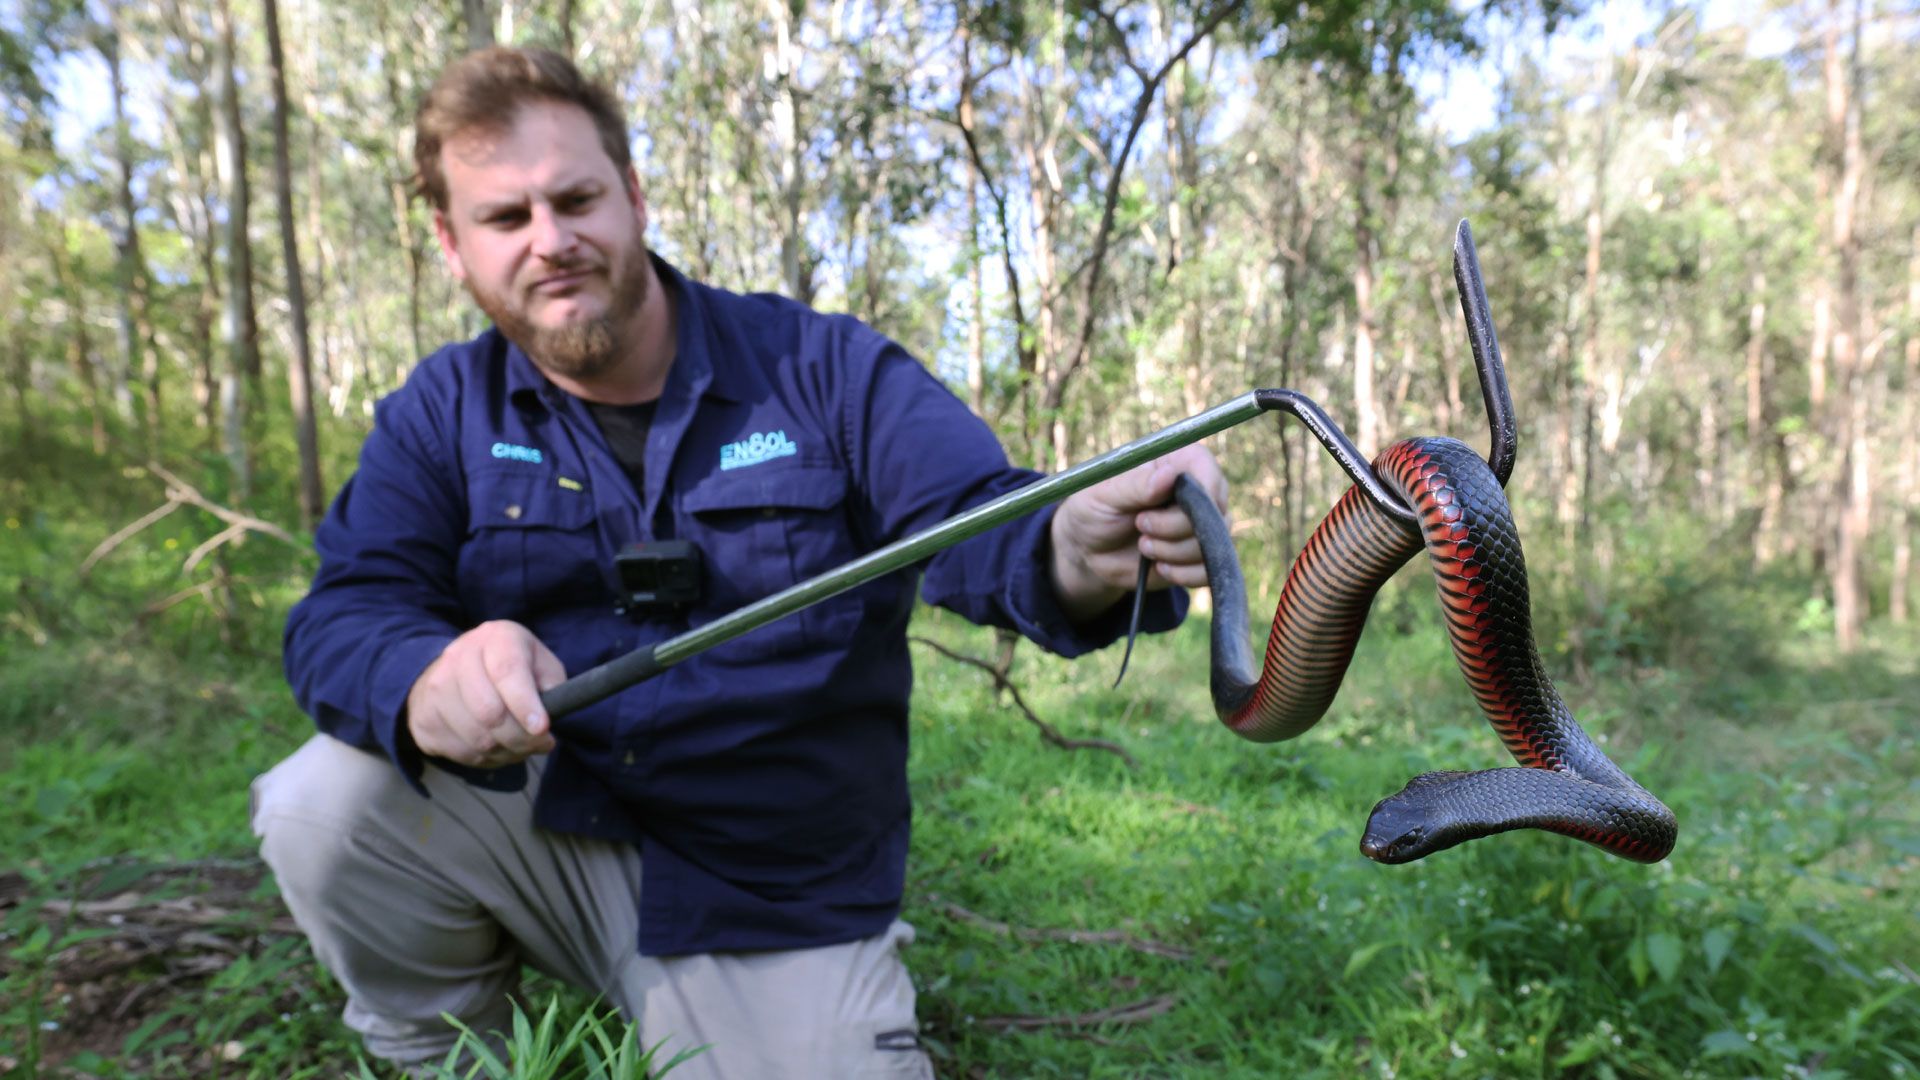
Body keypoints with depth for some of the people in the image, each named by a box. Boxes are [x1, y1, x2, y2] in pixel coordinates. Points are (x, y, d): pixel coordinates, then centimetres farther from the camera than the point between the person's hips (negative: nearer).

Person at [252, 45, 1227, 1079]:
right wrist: (427, 680, -35)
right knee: (323, 806, -21)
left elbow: (973, 518, -18)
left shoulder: (826, 370, -5)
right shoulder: (440, 413, 1)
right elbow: (343, 615, -10)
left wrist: (1072, 557, -44)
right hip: (553, 835, 2)